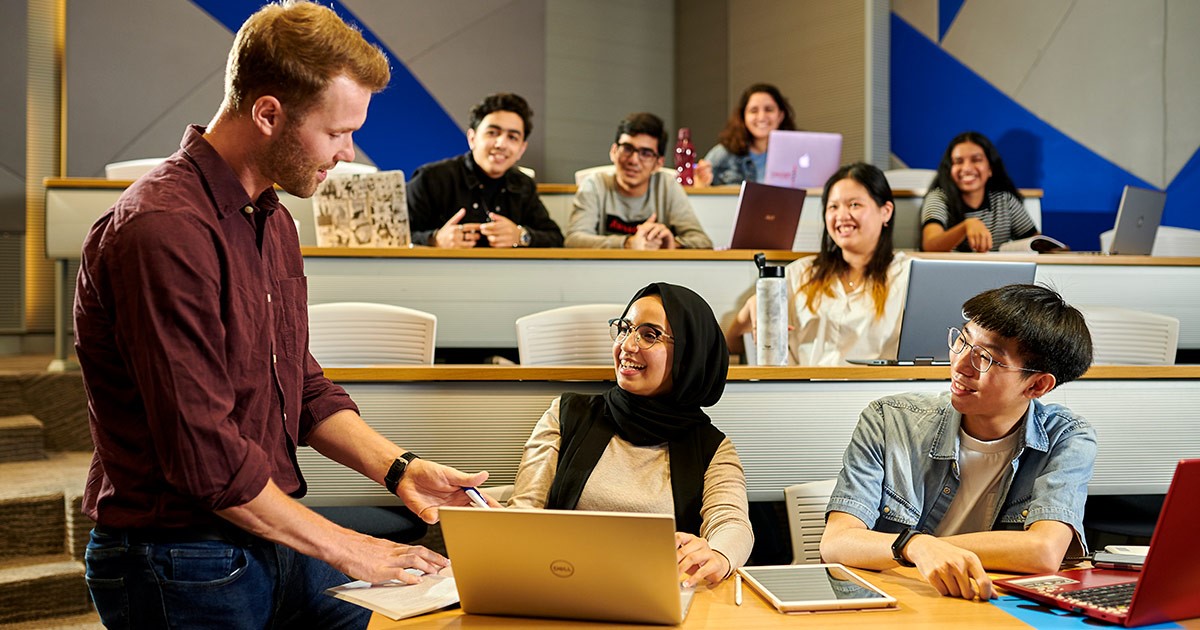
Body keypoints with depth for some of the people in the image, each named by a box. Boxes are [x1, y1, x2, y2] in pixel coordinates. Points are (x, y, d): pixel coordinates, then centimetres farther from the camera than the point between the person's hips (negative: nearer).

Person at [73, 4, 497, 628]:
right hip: (182, 569, -8)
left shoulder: (272, 220, 10)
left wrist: (398, 467, 0)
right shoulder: (165, 231, -23)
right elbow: (202, 451, -25)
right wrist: (341, 548, -17)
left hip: (272, 541, 8)